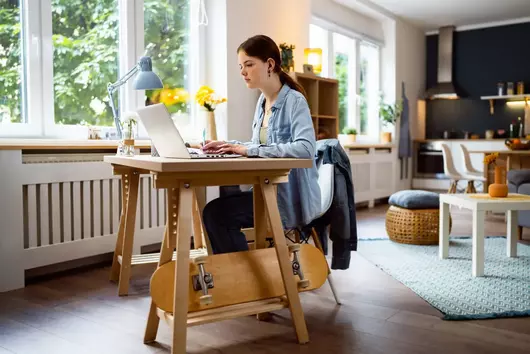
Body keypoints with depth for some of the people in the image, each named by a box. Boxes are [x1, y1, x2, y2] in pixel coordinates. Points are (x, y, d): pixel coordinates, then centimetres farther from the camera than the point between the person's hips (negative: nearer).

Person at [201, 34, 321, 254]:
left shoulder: (295, 100, -14)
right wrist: (231, 146, 2)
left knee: (216, 213, -17)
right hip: (271, 191, 8)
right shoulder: (262, 102, 11)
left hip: (291, 196, -8)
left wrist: (251, 150, -29)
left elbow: (305, 149, -29)